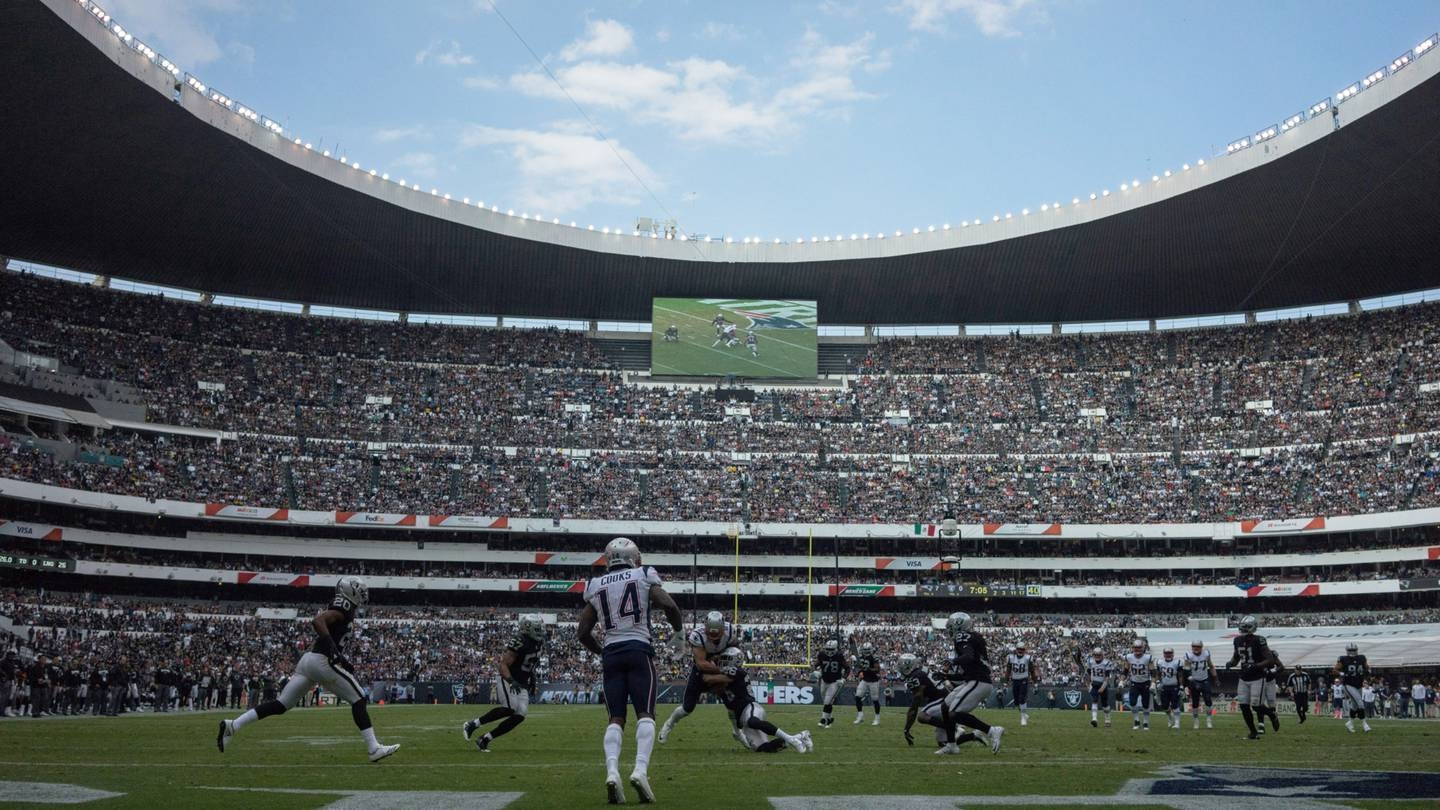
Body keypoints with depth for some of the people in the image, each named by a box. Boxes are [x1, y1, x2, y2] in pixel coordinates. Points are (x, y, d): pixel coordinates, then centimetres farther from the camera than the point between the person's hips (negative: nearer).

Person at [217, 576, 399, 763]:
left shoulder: (335, 608, 22)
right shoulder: (343, 609, -7)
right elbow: (317, 621, -24)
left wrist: (342, 662, 27)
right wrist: (333, 651, -28)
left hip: (308, 658, 9)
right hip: (322, 660, -9)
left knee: (281, 704, 9)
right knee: (359, 700, -2)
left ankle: (232, 726, 2)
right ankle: (374, 749, -5)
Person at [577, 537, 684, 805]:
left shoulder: (595, 586, 13)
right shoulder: (643, 576, 6)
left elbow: (583, 632, 13)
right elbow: (669, 605, -7)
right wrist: (678, 631, 11)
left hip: (611, 653, 3)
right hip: (639, 651, -3)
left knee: (616, 718, 4)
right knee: (645, 714, -3)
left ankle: (612, 772, -17)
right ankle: (640, 770, -24)